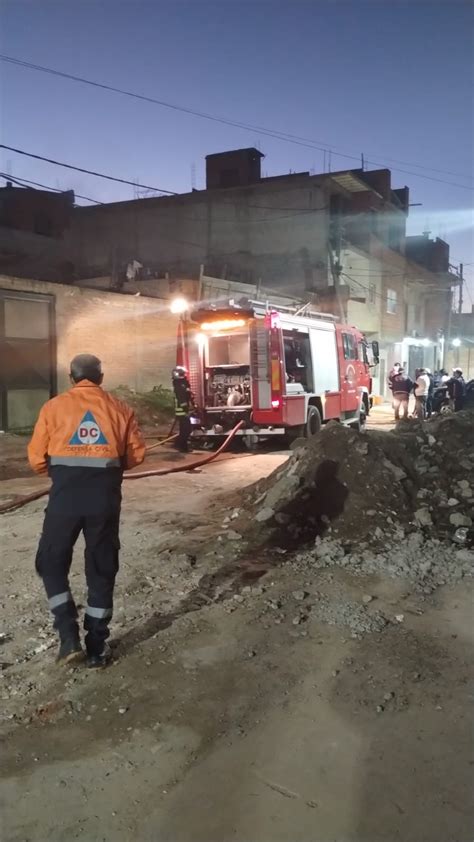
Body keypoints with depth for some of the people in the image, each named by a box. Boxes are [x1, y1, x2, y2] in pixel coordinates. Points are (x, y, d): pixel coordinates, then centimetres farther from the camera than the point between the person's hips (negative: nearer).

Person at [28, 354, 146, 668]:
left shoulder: (54, 407, 3)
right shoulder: (120, 409, 6)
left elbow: (37, 458, 1)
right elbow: (137, 454, 5)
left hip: (65, 494, -1)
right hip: (106, 497, 1)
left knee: (52, 562, 17)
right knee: (102, 569, 13)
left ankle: (69, 637, 8)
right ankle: (97, 647, 19)